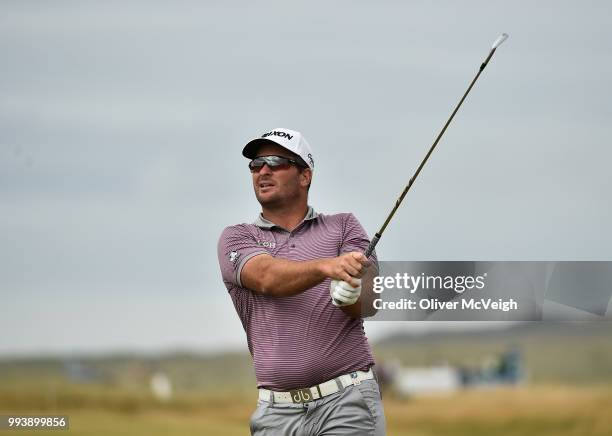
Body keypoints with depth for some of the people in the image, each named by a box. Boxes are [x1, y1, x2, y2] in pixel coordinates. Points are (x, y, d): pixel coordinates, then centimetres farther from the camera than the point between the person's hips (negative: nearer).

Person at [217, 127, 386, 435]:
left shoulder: (343, 226, 13)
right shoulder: (236, 238, 12)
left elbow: (369, 303, 0)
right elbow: (268, 278, -11)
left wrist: (350, 296, -26)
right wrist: (326, 266, -31)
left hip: (347, 399, -1)